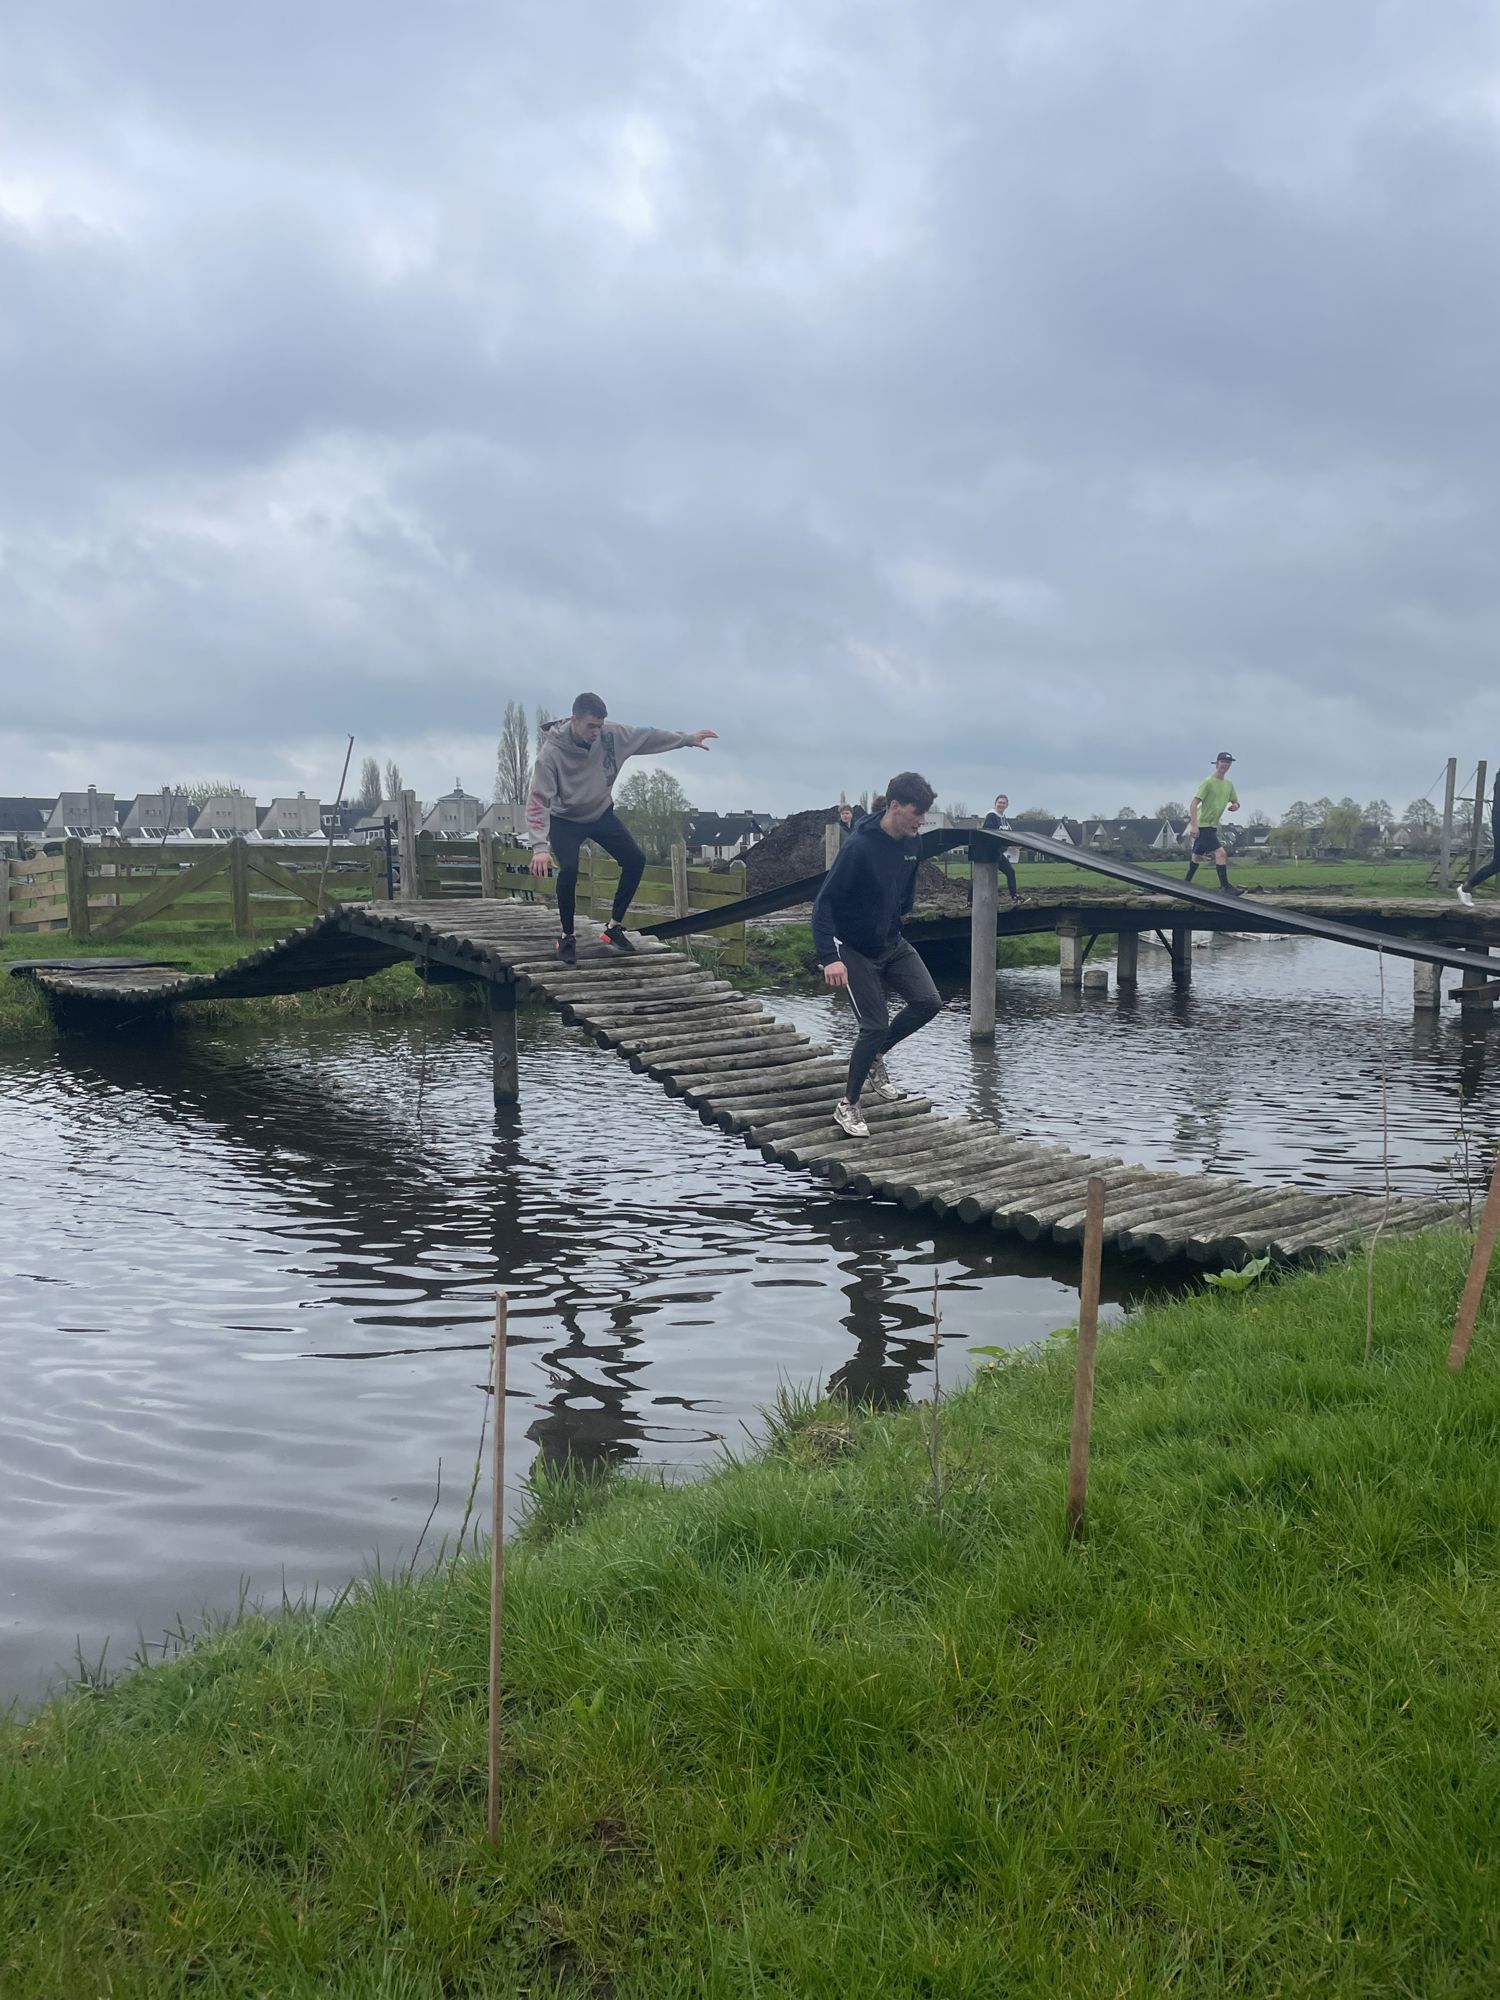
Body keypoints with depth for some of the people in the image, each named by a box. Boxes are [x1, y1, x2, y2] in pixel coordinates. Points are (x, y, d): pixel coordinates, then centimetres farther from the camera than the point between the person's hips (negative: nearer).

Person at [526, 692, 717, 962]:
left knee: (635, 860, -6)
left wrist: (687, 738, 3)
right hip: (565, 820, -5)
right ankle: (567, 937, -7)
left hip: (601, 813, 5)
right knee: (569, 869, -27)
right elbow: (539, 801, -34)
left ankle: (613, 928, 9)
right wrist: (539, 846, -45)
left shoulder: (612, 734, -19)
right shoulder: (551, 752, -32)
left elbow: (647, 737, -2)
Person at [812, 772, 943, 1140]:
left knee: (928, 1002, -7)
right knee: (875, 1026, -10)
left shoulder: (911, 844, -4)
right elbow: (824, 902, -26)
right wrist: (830, 957, -33)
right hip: (855, 950, -7)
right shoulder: (858, 846, -26)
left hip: (892, 943, 7)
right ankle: (847, 1106, 9)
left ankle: (875, 1057, 18)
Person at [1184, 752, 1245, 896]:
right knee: (1220, 852, -18)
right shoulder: (1208, 782, -13)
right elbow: (1194, 804, -18)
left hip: (1212, 826, 9)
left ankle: (1186, 883, 28)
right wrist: (1194, 825, -28)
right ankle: (1226, 887, -19)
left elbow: (1235, 801, 22)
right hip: (1203, 825, -9)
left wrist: (1235, 805, -5)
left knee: (1197, 856, 17)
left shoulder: (1229, 784, 11)